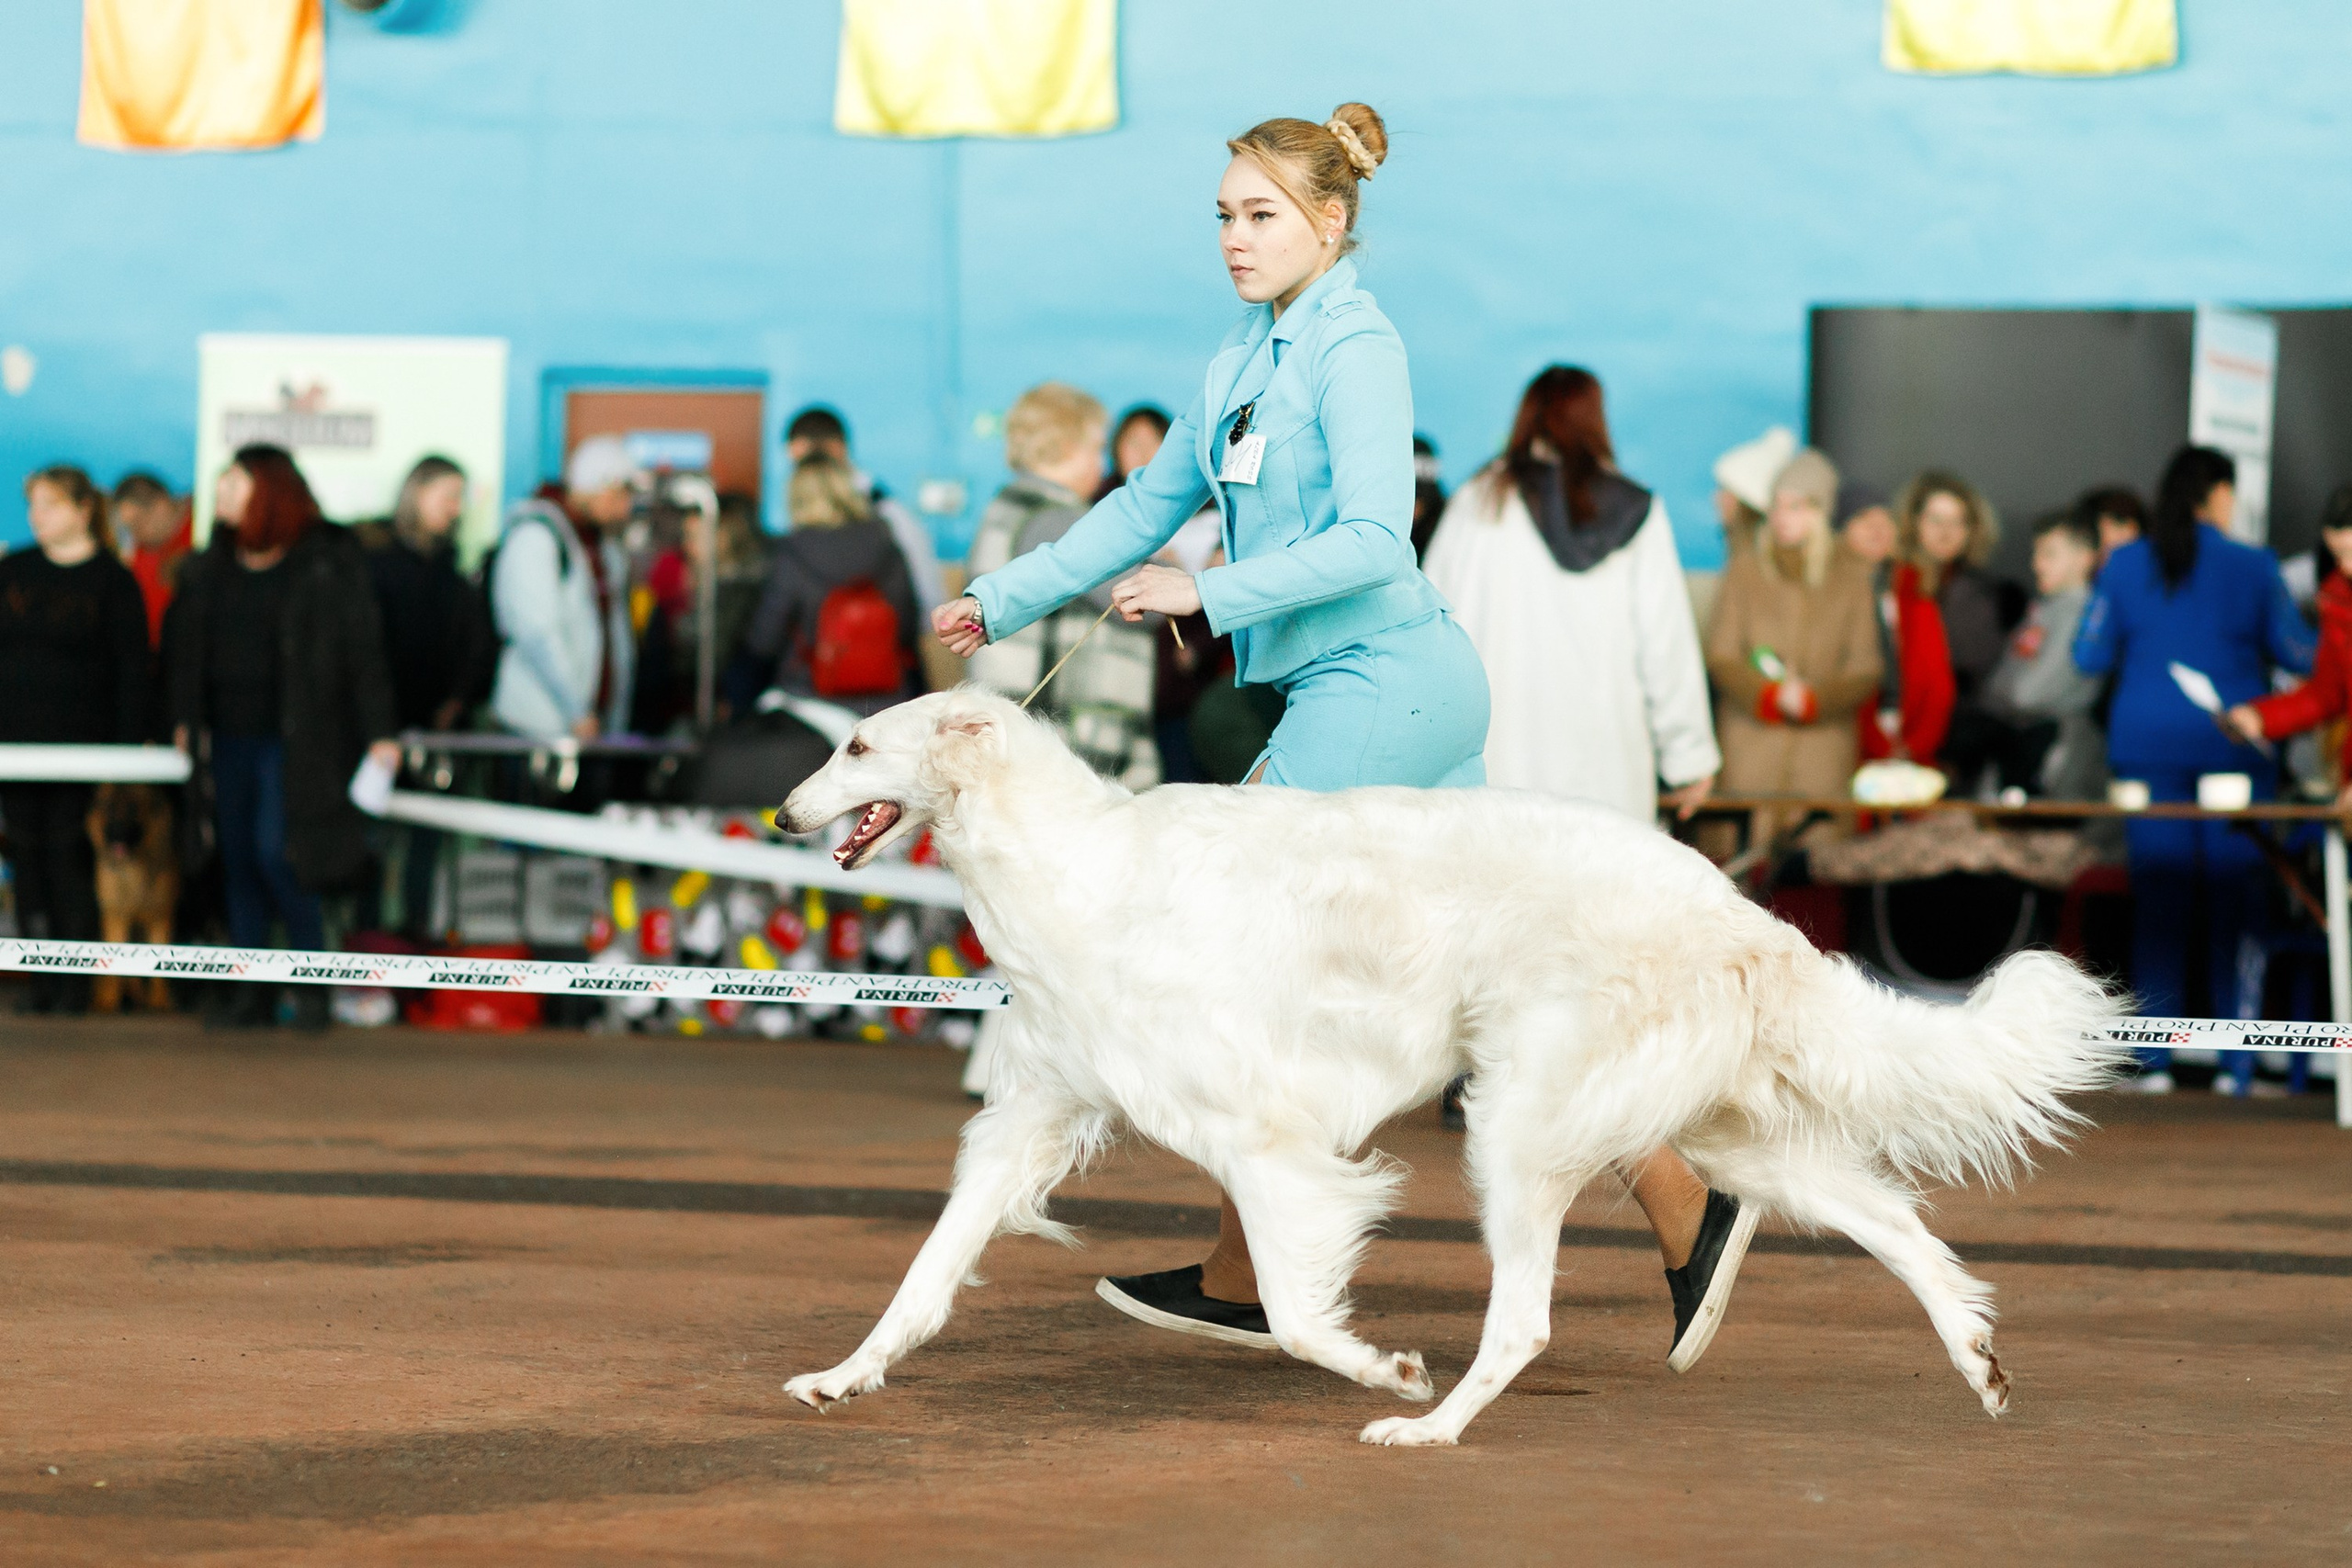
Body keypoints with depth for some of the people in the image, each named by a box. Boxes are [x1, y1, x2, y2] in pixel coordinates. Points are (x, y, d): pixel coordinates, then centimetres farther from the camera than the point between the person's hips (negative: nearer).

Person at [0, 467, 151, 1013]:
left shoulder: (113, 581, 0)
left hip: (79, 740, -4)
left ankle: (75, 982, 0)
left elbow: (132, 671, -2)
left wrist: (127, 746, -9)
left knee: (68, 851, -6)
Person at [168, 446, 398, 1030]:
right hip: (231, 736, 6)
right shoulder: (214, 565, 11)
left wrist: (379, 732, -9)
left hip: (293, 738, -6)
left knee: (275, 853, -14)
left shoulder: (328, 562, -5)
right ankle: (252, 992, 10)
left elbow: (362, 648, -5)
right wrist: (186, 719, 8)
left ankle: (312, 982, 1)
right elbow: (188, 646, 16)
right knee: (238, 858, 5)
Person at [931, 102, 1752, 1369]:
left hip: (1380, 683, -9)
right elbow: (1151, 505, 21)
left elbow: (1371, 539, -22)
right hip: (1403, 692, 9)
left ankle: (1243, 1277, 6)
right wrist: (1002, 601, 19)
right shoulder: (1249, 353, 15)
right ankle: (1683, 1210, 6)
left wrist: (1207, 594, -22)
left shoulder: (1355, 350, -12)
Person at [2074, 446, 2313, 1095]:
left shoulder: (2125, 565, 1)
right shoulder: (2252, 567, -5)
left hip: (2147, 746, 2)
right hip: (2234, 748, -2)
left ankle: (2155, 1062, 1)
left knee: (2157, 897, 4)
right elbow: (2298, 653, 2)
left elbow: (2091, 656, 4)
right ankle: (2237, 1061, 2)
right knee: (2234, 897, 3)